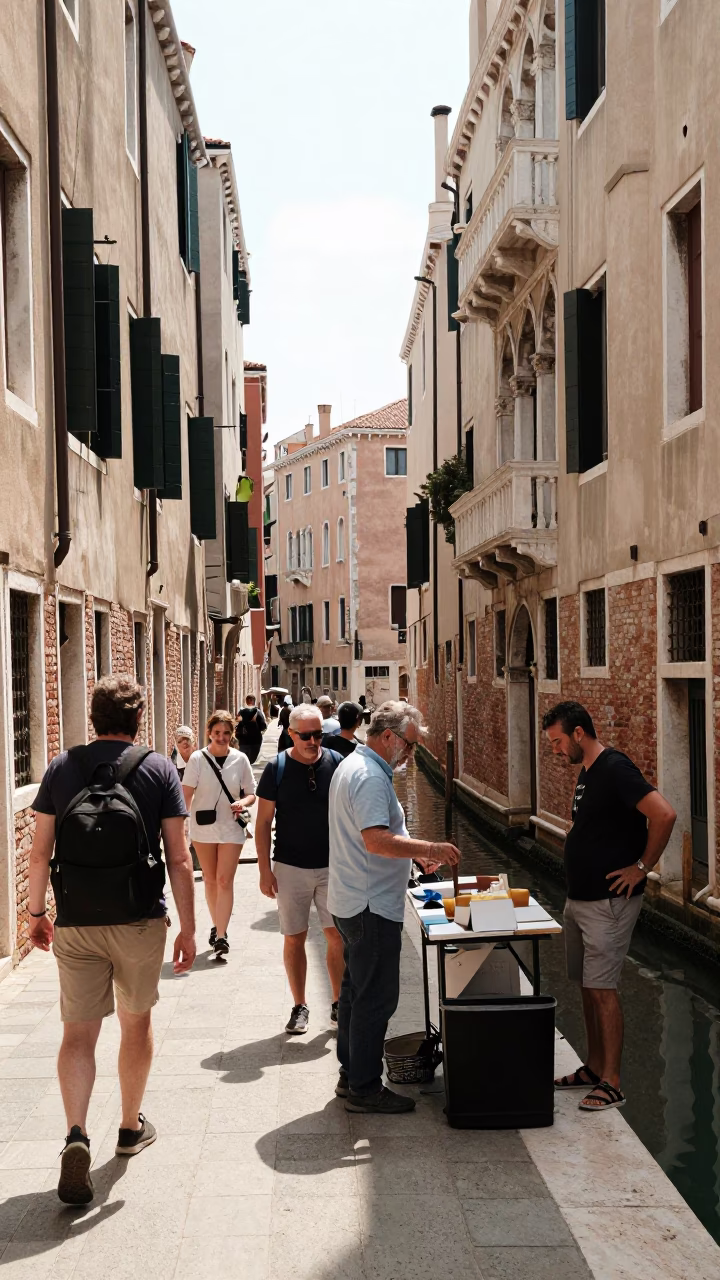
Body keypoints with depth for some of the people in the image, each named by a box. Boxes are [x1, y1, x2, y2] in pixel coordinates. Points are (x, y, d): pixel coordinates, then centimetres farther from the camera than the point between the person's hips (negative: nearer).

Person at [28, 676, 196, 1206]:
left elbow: (40, 852, 2)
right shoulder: (159, 769, -4)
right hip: (140, 922, 0)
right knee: (137, 1021, 18)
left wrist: (36, 912, 15)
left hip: (75, 924, 1)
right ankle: (132, 1126, 32)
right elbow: (179, 858, -6)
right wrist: (189, 928, 1)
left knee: (79, 1031, 6)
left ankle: (77, 1135, -12)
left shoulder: (62, 767, 0)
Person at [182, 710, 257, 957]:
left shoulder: (240, 759, -3)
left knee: (225, 881, -7)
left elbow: (252, 793, 4)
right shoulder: (197, 759, -6)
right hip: (203, 828, 1)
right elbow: (186, 794, -9)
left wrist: (243, 803, -18)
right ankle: (217, 926, 31)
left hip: (231, 829, -1)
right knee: (210, 880, 13)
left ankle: (221, 935, -3)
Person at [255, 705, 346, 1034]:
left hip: (332, 866, 1)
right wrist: (264, 869, -6)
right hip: (290, 868, -1)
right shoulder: (277, 769, -6)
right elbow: (263, 822, -2)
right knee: (294, 939, 6)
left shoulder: (336, 763, -2)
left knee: (338, 936, 3)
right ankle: (299, 1007, 18)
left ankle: (339, 1003, 16)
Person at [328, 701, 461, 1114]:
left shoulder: (354, 766, 14)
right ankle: (365, 1088, 7)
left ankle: (352, 1076, 28)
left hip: (354, 903, 11)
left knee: (357, 991, 18)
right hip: (373, 907, -11)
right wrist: (429, 848, -23)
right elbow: (377, 841, -30)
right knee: (376, 998, -2)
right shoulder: (371, 777, -20)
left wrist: (416, 852, 15)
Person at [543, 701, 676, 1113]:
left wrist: (643, 867, -19)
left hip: (608, 901, -10)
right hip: (580, 897, 10)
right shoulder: (587, 771, 11)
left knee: (602, 988, -5)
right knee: (588, 986, 15)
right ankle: (594, 1068, 27)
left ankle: (612, 1083, 4)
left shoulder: (615, 768, -18)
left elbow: (664, 815, -28)